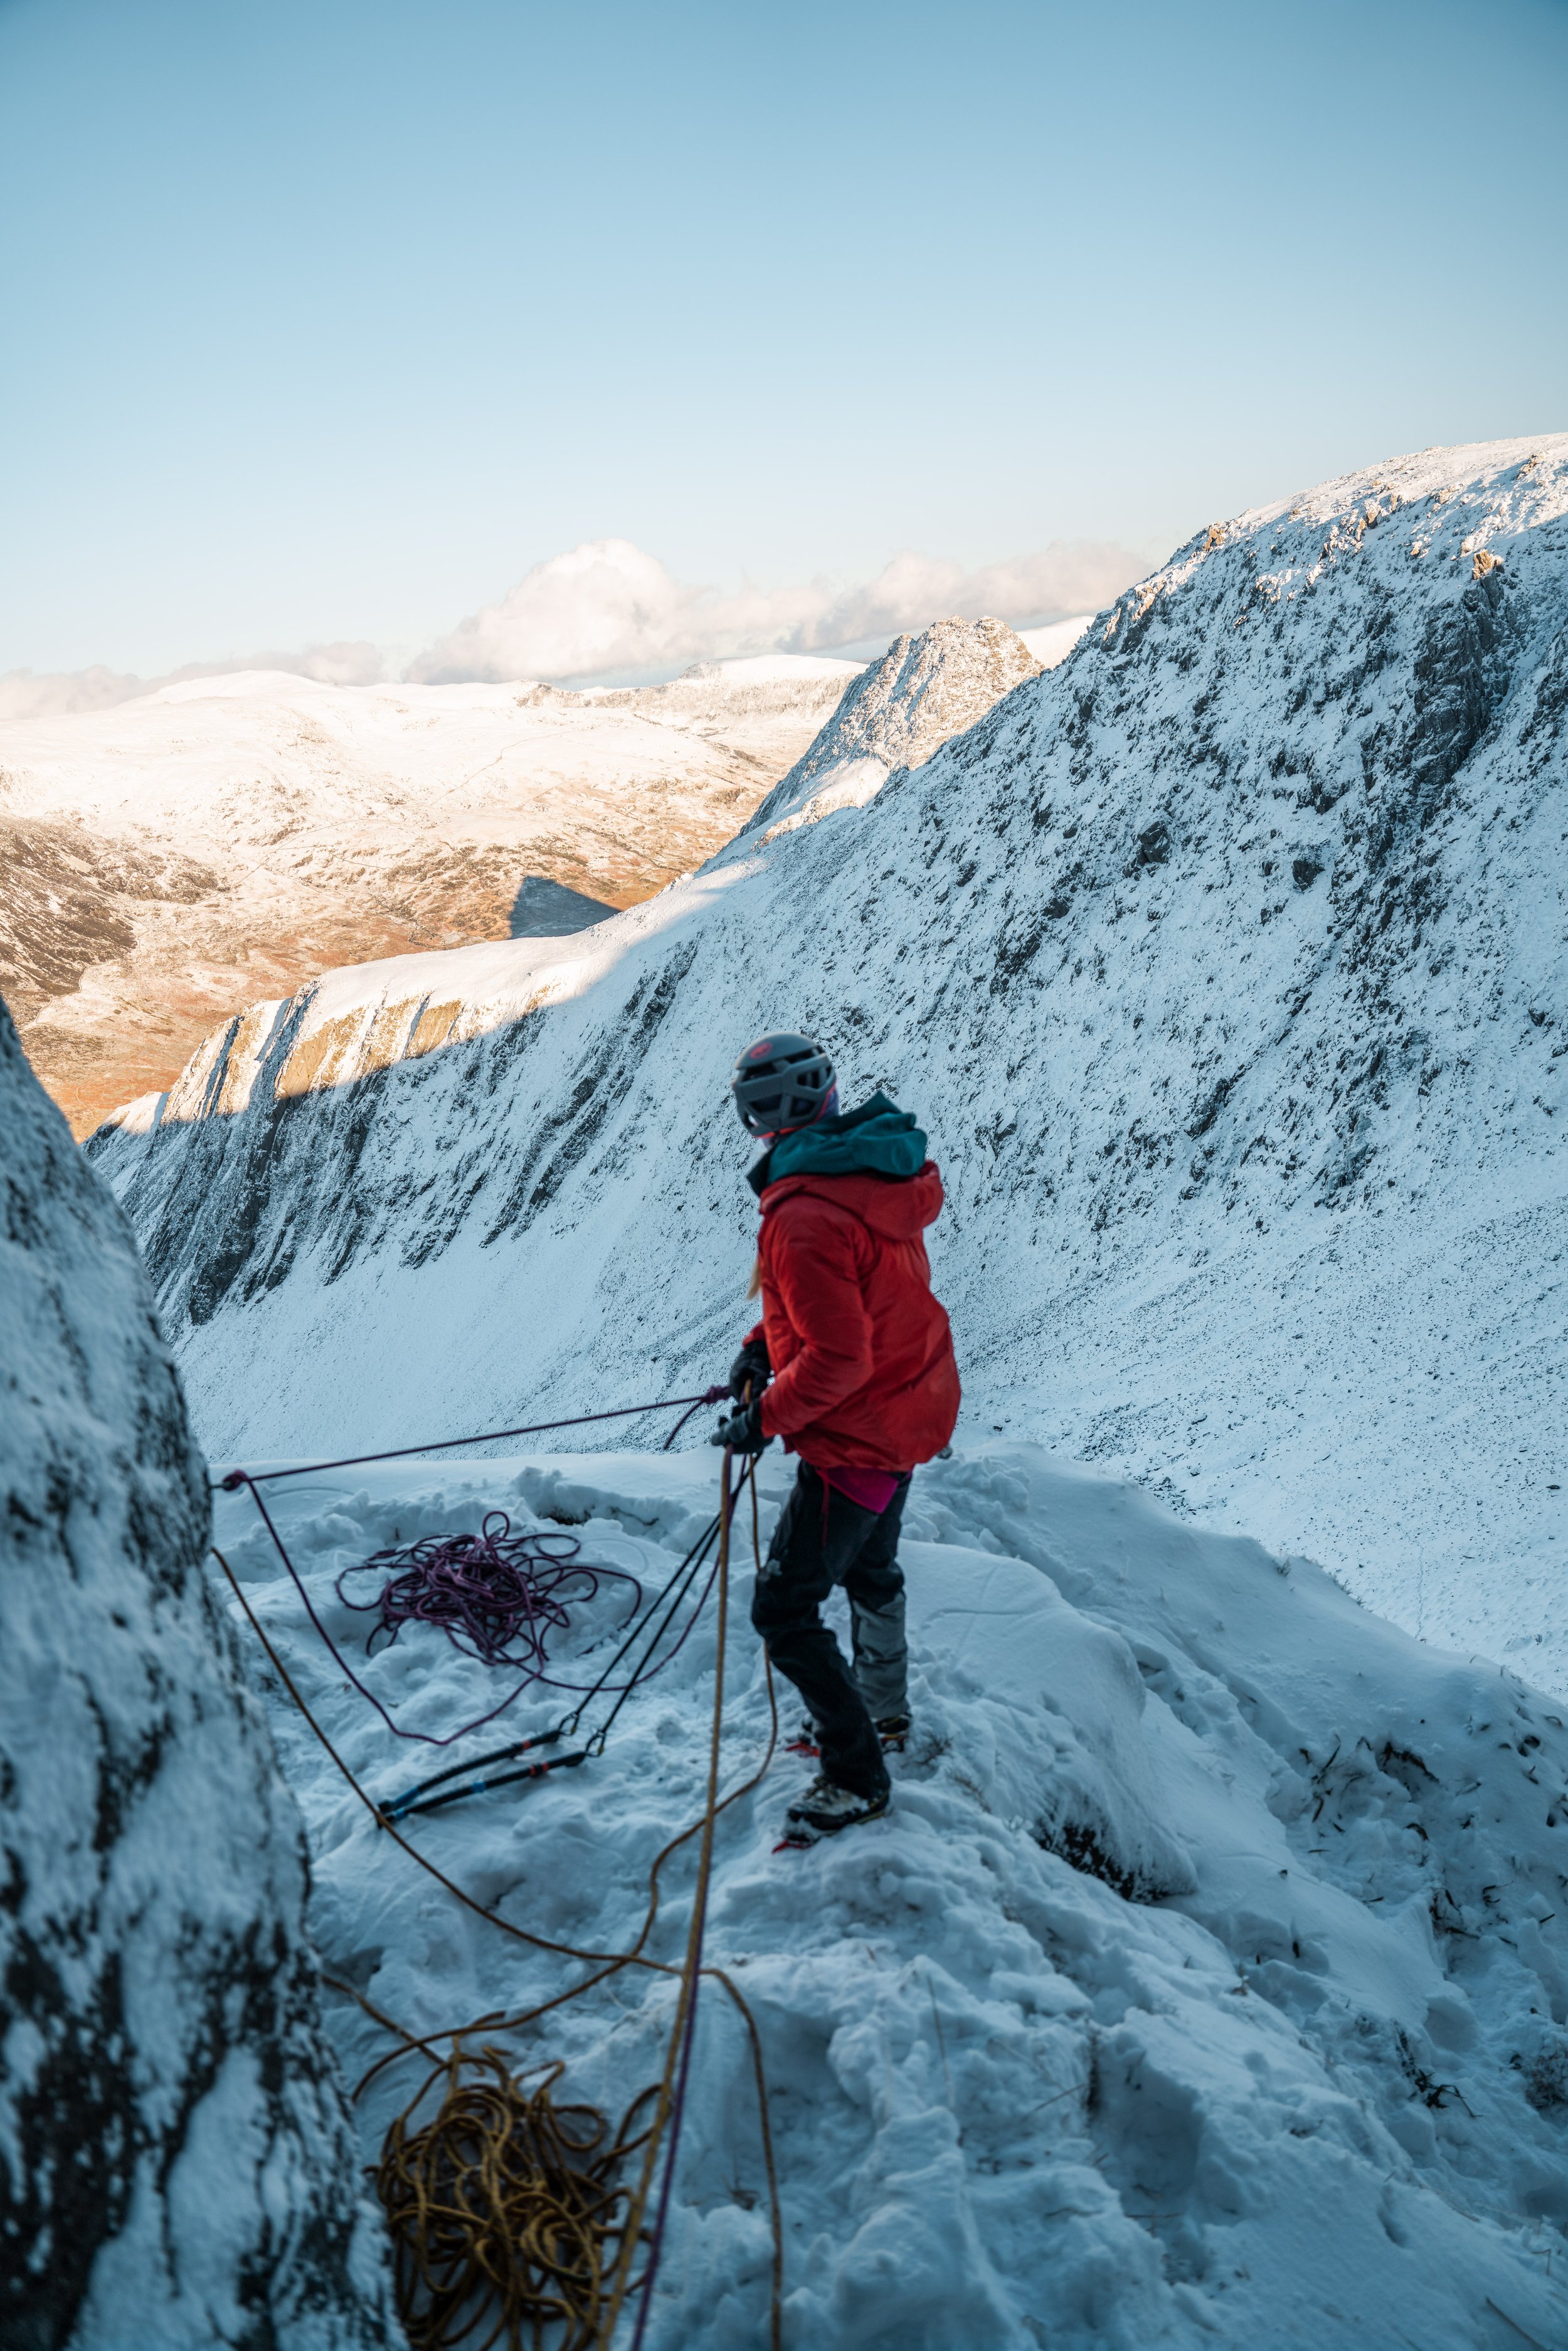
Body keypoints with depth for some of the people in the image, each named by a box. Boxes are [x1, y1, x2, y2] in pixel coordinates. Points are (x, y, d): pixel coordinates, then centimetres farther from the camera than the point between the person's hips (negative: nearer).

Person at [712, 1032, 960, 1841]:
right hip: (914, 1405, 10)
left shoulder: (804, 1216, -30)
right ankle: (883, 1712, 49)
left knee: (784, 1609, 0)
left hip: (858, 1435, -10)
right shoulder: (875, 1170, -1)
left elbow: (837, 1358, -29)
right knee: (868, 1565, 29)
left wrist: (765, 1418, -16)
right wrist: (766, 1342, 5)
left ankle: (857, 1776, 13)